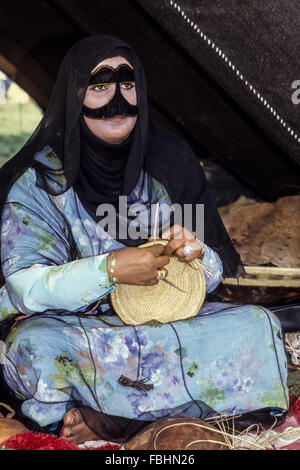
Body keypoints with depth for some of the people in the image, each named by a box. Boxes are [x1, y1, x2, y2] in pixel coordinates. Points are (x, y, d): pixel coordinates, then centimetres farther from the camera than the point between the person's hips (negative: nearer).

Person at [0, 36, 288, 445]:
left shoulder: (169, 161, 0)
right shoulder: (39, 177, -9)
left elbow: (218, 270, 6)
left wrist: (197, 255, -19)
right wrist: (111, 269, -27)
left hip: (167, 317, 4)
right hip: (70, 325, -3)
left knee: (258, 325, -20)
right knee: (36, 346, -37)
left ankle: (116, 418, -25)